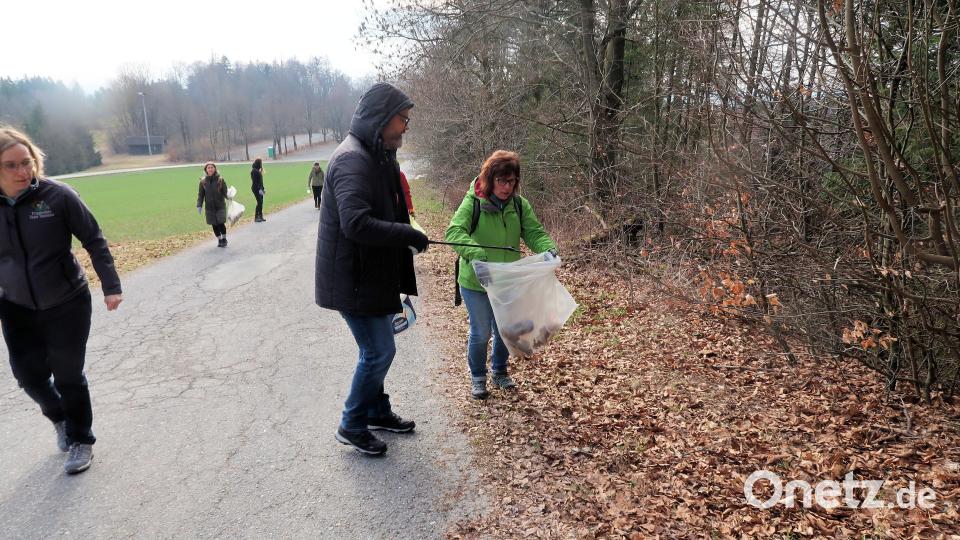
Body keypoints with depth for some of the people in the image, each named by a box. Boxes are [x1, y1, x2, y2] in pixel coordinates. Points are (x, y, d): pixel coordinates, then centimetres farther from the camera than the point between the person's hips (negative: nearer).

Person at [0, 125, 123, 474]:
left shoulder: (57, 195, -16)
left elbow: (93, 240, -9)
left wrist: (111, 286, -12)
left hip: (68, 305, -3)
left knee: (68, 376, 4)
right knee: (29, 375, 8)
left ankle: (81, 440, 25)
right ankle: (59, 417, 40)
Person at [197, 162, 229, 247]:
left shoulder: (220, 180, -4)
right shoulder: (203, 181, 1)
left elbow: (225, 192, -3)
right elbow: (201, 194, 4)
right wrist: (199, 205, -3)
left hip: (220, 206, -2)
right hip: (210, 207, 2)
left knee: (221, 223, -7)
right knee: (214, 224, 6)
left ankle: (224, 239, 15)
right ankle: (219, 240, 22)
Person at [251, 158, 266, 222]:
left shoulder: (258, 170, 14)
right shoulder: (254, 171, -14)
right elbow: (255, 181, -19)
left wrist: (263, 188, 19)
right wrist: (259, 189, -23)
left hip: (259, 188, 9)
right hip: (256, 188, -9)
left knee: (261, 202, 9)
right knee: (259, 202, -9)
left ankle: (260, 216, 14)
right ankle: (256, 217, -6)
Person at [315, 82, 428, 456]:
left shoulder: (377, 156, 11)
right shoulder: (352, 160, -21)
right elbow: (356, 224, -32)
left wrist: (404, 235, 8)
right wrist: (408, 234, -25)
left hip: (374, 273, 10)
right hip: (354, 279, -10)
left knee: (378, 348, 19)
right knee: (379, 352, -2)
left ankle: (377, 412, 37)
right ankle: (352, 426, 16)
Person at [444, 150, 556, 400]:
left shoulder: (519, 205, -2)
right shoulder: (473, 202, -15)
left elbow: (534, 233, -2)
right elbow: (454, 232, -24)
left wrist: (549, 248, -24)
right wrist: (477, 253, -39)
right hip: (476, 283, -4)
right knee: (481, 332, 7)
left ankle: (500, 372, 41)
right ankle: (478, 377, 30)